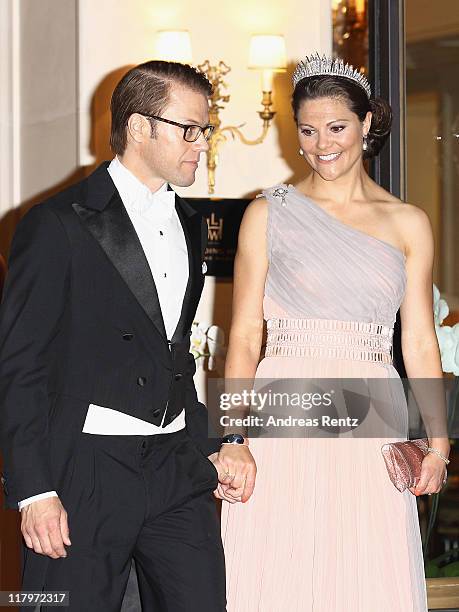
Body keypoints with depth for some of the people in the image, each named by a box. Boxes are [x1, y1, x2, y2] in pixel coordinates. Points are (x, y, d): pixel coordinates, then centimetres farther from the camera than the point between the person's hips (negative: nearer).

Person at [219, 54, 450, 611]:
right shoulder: (269, 214, 5)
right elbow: (244, 337, 2)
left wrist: (438, 439, -4)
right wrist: (233, 437, -9)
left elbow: (419, 343, 9)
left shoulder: (408, 224, 10)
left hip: (373, 428, 2)